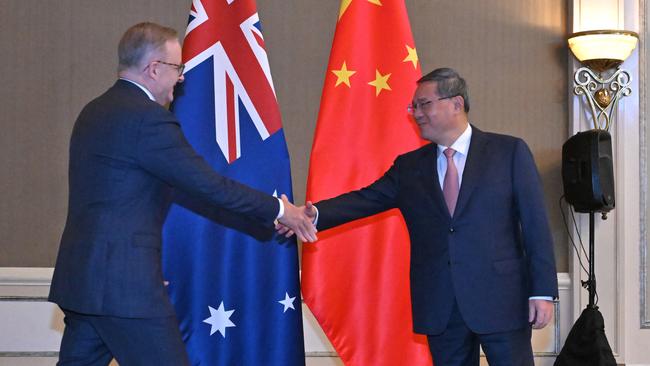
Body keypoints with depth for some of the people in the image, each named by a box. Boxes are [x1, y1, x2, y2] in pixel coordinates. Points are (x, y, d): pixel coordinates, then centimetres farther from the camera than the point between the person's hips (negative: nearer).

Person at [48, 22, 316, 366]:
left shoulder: (94, 111, 14)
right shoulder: (148, 118, -15)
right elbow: (208, 184, -13)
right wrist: (278, 209, -2)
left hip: (80, 276, 10)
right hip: (125, 285, -9)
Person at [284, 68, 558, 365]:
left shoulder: (509, 151, 1)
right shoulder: (409, 166, 12)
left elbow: (535, 223, -2)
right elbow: (365, 200, 2)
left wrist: (542, 292, -8)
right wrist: (315, 214, -16)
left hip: (501, 300, -3)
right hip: (440, 309, 3)